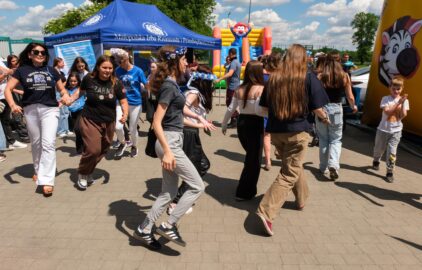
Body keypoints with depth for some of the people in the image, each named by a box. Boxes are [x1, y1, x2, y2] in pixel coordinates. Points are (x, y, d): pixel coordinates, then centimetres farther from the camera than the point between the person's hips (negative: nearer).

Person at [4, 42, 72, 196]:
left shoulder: (51, 71, 9)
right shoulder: (22, 70, 6)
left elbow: (61, 89, 17)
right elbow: (8, 89, 1)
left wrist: (66, 96, -7)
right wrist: (12, 105, -16)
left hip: (50, 109, -1)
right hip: (30, 110, 1)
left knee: (48, 143, -12)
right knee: (36, 143, 14)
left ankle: (47, 180, -13)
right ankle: (38, 171, 35)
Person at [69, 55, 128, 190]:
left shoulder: (116, 83, -8)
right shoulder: (89, 79, -9)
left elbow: (123, 101, -2)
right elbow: (80, 91, 11)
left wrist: (125, 114, -20)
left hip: (108, 123, 3)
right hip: (89, 120, -2)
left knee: (101, 151, 12)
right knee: (92, 150, -14)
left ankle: (88, 172, 37)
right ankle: (82, 174, 13)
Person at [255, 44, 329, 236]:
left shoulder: (273, 78, 1)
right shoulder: (308, 78, -7)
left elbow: (263, 108, 5)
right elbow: (317, 108, -5)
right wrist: (325, 118, 17)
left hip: (275, 132, 5)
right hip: (297, 132, -4)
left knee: (293, 167, 25)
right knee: (288, 174, 2)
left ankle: (302, 199, 44)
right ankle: (266, 212, -7)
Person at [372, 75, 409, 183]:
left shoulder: (404, 100, -1)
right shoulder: (385, 99, -6)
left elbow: (403, 116, -10)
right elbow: (387, 111, -20)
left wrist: (402, 103, -19)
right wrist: (398, 103, -22)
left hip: (396, 131, 0)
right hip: (383, 129, 0)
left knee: (392, 152, -7)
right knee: (379, 148, 17)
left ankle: (390, 172, 3)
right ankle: (376, 161, 47)